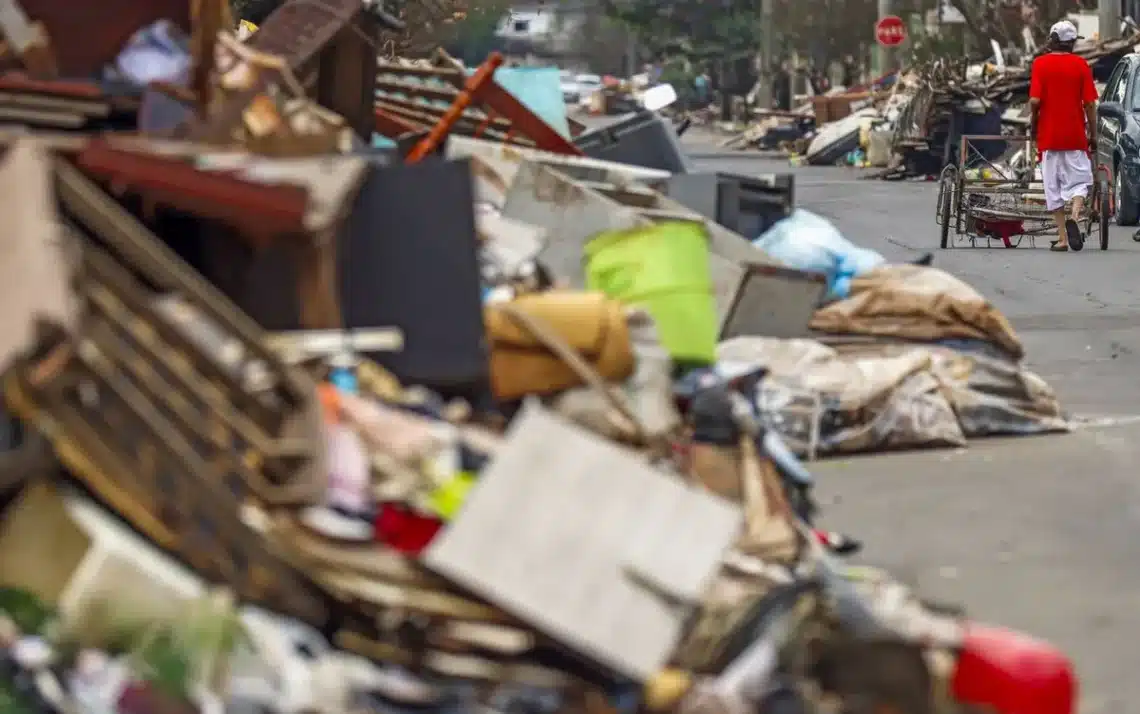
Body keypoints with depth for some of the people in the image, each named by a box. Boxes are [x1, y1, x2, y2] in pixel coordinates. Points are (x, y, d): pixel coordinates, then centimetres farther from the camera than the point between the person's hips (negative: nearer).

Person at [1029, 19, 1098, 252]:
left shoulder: (1040, 63, -3)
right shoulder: (1081, 65, -1)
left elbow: (1035, 100, -10)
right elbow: (1089, 103, -4)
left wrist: (1033, 125, 7)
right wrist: (1093, 134, 5)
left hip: (1048, 134, 0)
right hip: (1076, 135, 0)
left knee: (1053, 186, 7)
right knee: (1079, 180, 8)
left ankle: (1062, 237, 6)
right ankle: (1074, 217, -19)